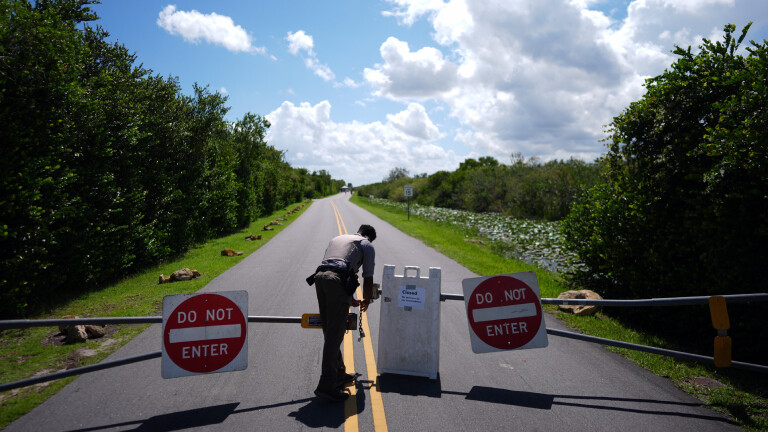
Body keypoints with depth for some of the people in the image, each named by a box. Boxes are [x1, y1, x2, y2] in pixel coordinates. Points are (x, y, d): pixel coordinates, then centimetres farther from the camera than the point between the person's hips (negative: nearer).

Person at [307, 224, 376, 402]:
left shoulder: (337, 239, 34)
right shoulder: (367, 246, 17)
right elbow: (368, 279, 12)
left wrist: (351, 300, 45)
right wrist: (366, 301, 32)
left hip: (319, 276, 7)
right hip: (337, 281, -6)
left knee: (329, 332, 15)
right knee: (335, 334, -5)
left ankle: (339, 374, 28)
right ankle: (326, 385, -5)